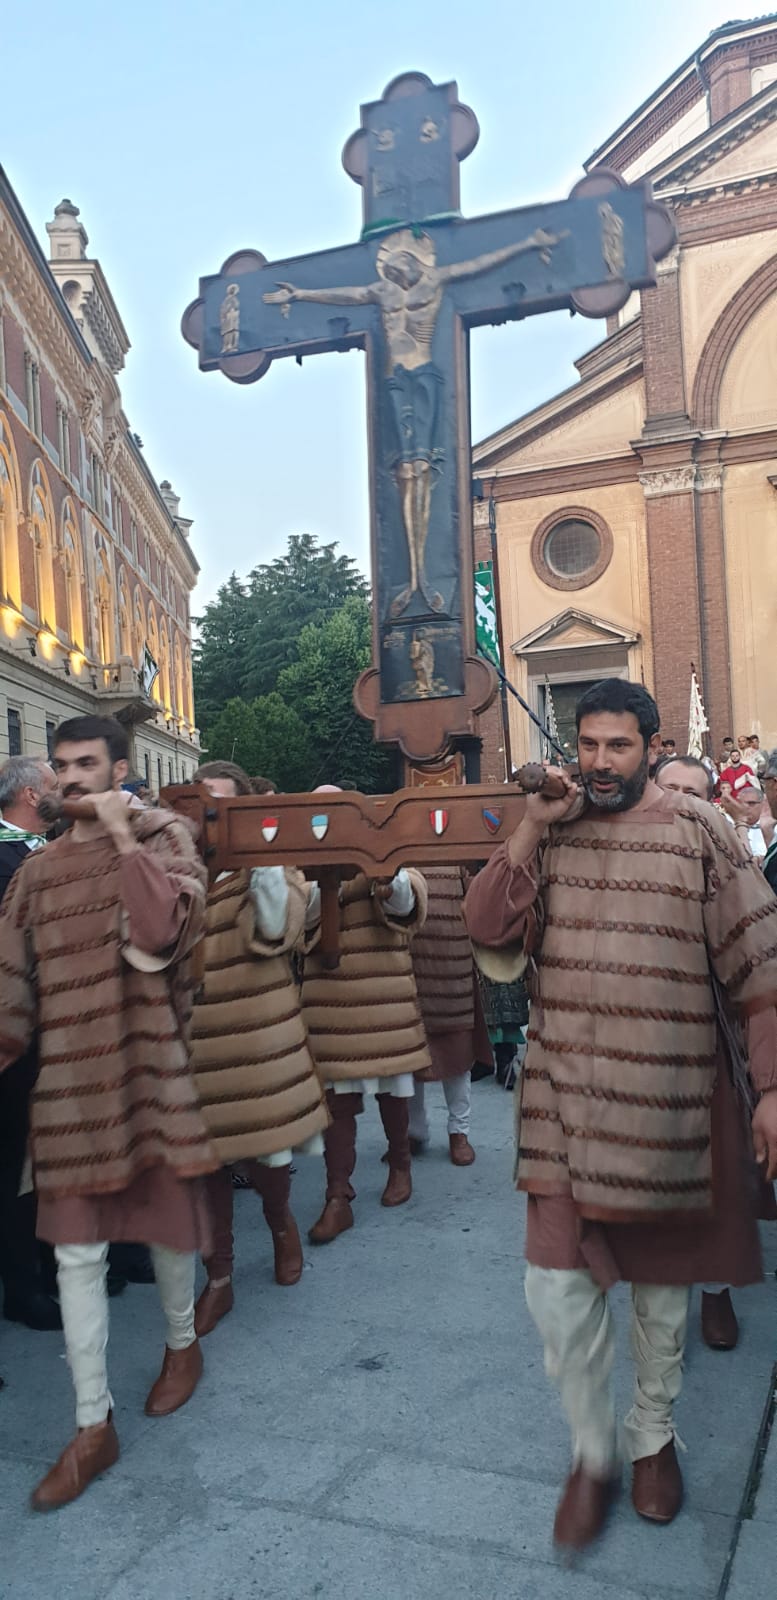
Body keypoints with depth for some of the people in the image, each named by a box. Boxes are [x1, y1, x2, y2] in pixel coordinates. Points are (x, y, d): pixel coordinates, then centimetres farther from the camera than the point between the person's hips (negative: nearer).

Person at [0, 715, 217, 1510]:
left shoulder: (164, 836, -2)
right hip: (70, 1081, 3)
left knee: (168, 1221, 15)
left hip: (149, 1066, -2)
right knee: (75, 1250, 5)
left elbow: (167, 932, -19)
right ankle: (93, 1425, 19)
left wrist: (124, 837, -16)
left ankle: (181, 1343, 42)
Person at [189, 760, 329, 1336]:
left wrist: (262, 857, -22)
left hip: (258, 1035, -1)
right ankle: (219, 1278, 24)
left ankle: (281, 1224, 40)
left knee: (266, 1151, 7)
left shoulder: (266, 864, 1)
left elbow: (277, 928, -15)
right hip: (193, 1037, 1)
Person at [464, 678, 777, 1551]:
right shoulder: (547, 832, 4)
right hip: (563, 1098, 2)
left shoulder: (699, 831, -5)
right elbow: (487, 929, -6)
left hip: (667, 1098, -1)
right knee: (557, 1282, 0)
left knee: (660, 1279, 15)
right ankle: (590, 1451, 27)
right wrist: (529, 829, -13)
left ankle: (653, 1436, 41)